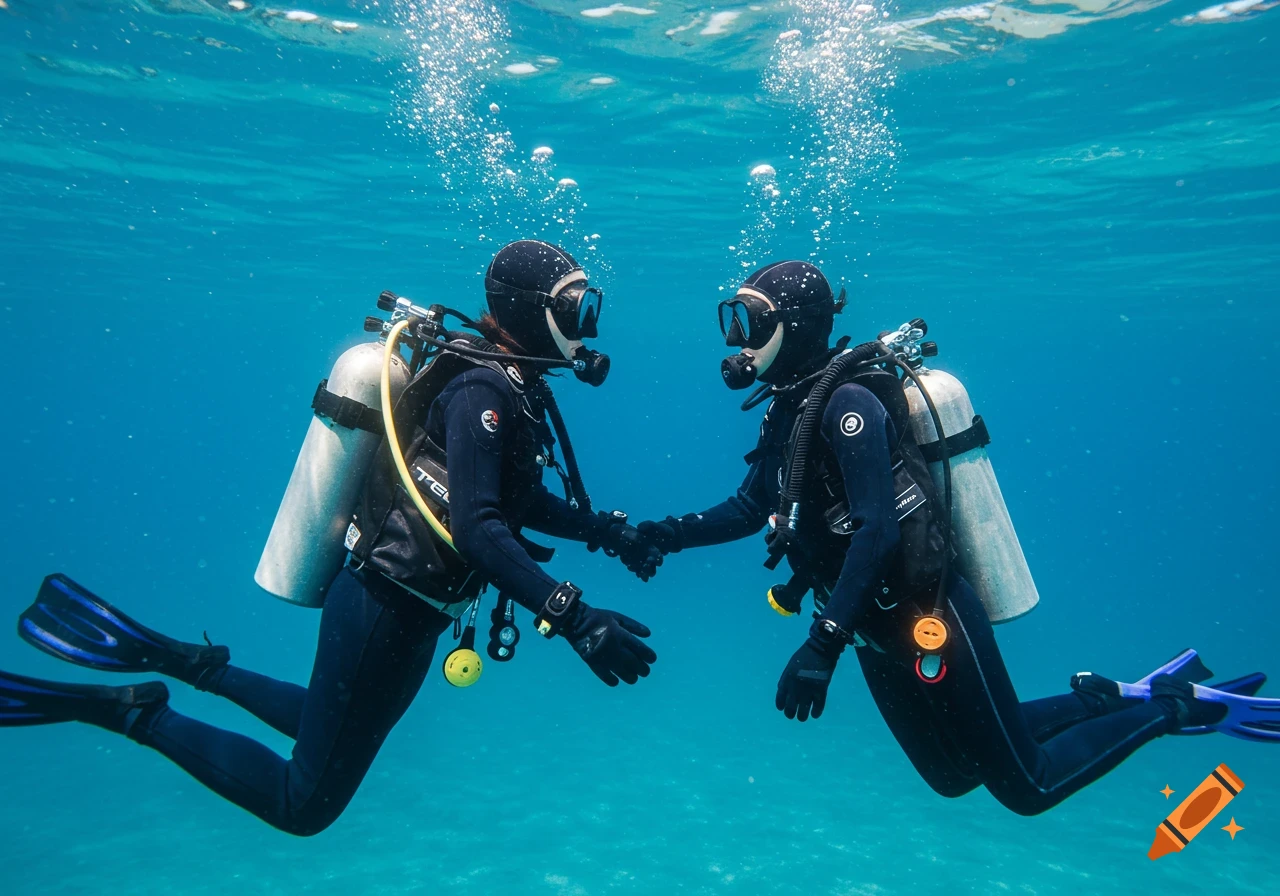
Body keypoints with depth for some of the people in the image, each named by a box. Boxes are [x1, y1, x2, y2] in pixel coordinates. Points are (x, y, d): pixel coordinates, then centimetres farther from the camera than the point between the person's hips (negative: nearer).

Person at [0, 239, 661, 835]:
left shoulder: (515, 388, 9)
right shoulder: (482, 388, -22)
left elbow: (517, 499, 21)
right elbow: (476, 528, -32)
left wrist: (605, 530, 12)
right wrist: (573, 618, -36)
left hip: (405, 605, 10)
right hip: (388, 609, -10)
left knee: (335, 733, 31)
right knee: (304, 805, 5)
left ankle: (187, 663, 31)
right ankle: (126, 709, 9)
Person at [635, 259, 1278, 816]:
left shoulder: (846, 400, -23)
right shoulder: (784, 409, 5)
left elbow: (877, 528, -31)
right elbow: (748, 509, 11)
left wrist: (823, 644, -35)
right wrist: (664, 535, 2)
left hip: (928, 620, -9)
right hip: (882, 633, 9)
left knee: (1026, 789, 7)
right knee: (952, 776, 24)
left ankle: (1178, 705, 23)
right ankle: (1109, 699, 33)